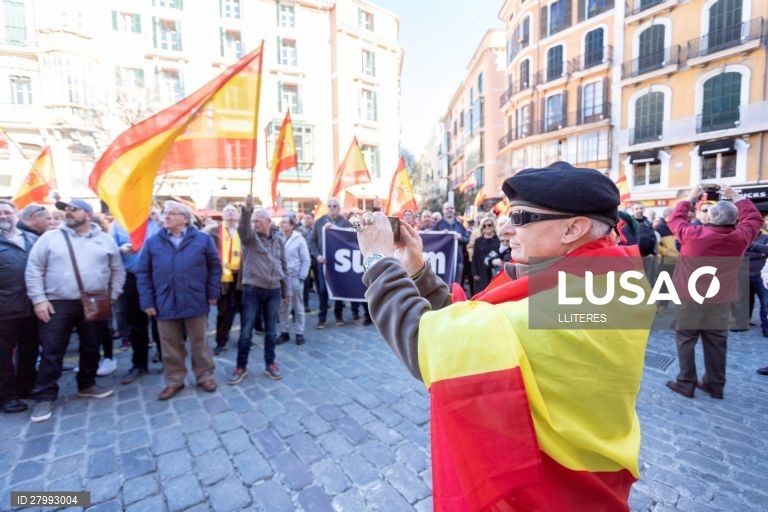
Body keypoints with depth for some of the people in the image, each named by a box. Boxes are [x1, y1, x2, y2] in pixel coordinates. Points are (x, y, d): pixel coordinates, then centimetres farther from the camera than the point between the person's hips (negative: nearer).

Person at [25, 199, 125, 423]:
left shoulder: (105, 239, 6)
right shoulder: (50, 238, 2)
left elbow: (118, 270, 10)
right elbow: (34, 270, 1)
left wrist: (112, 296, 3)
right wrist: (39, 299, -7)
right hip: (57, 304, -1)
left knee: (91, 349, 13)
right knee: (51, 352, 1)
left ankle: (87, 385, 30)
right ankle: (45, 396, 14)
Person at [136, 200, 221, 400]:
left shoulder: (202, 239, -1)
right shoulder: (153, 241, 3)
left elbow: (215, 266, 2)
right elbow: (143, 272, 4)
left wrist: (213, 293, -2)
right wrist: (147, 301, -2)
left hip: (195, 302, -1)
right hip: (165, 303, 2)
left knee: (199, 342, 11)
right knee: (170, 345, 13)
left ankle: (204, 376, 27)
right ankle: (174, 380, 29)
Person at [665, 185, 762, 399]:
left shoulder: (692, 234, -16)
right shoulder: (740, 237, -6)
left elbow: (675, 219, 3)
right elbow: (754, 218, 15)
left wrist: (690, 198, 15)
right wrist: (735, 197, 20)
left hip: (689, 298, -4)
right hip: (720, 300, 4)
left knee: (685, 339, 5)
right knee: (716, 342, 12)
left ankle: (686, 383, 10)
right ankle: (715, 385, 23)